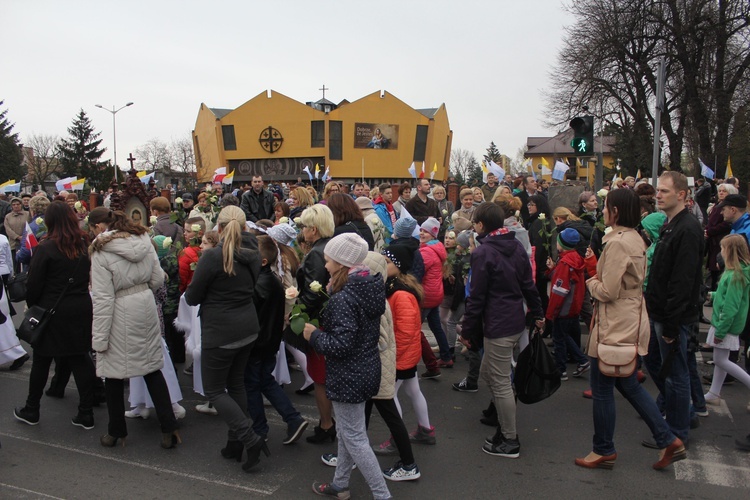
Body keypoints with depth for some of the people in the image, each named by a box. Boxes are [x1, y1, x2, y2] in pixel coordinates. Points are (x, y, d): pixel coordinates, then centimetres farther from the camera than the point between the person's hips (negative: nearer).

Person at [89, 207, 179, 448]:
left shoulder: (101, 252, -14)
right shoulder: (143, 240, 2)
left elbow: (102, 298, -15)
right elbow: (158, 279, 4)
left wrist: (99, 338, -11)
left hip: (120, 315, -5)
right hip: (146, 307, 5)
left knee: (114, 374, 12)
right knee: (153, 369, 14)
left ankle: (116, 431, 26)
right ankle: (168, 429, 13)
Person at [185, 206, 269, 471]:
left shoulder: (213, 256, -18)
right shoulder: (252, 255, 2)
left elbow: (192, 297, -10)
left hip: (220, 332, -7)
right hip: (248, 327, 7)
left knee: (214, 390, 7)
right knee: (236, 384, 18)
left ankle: (250, 439, -4)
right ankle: (234, 444, 26)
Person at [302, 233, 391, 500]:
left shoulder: (343, 298, -25)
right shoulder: (370, 288, 2)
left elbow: (341, 345, -28)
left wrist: (314, 335, -12)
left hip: (348, 377, -10)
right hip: (367, 369, 10)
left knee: (354, 438, 3)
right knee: (347, 431, 22)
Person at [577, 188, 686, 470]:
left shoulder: (617, 243, -21)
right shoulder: (635, 239, 10)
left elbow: (608, 292, -21)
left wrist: (591, 281, -3)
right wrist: (595, 269, 3)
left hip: (616, 325, -10)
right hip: (632, 320, 10)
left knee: (602, 388, 5)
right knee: (628, 384, 20)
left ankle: (604, 451, 20)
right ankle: (668, 440, 24)